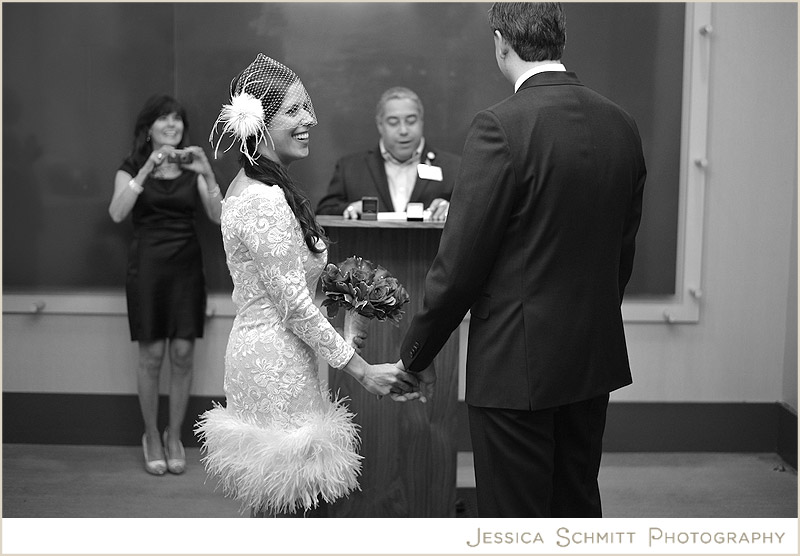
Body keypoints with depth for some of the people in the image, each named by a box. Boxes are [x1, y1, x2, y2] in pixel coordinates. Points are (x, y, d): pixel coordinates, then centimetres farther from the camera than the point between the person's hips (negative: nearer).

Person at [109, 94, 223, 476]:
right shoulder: (132, 167, 3)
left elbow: (218, 217, -4)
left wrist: (207, 174, -18)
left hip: (186, 264, 2)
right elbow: (117, 213, -15)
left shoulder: (192, 168, 9)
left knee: (183, 354, 0)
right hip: (147, 263, -2)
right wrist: (147, 169, -22)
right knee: (152, 354, -1)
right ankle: (151, 437, 14)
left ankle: (174, 437, 15)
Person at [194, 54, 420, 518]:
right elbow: (295, 305, -20)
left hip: (261, 353, 10)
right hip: (275, 364, -10)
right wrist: (363, 371, -14)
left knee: (273, 506, 17)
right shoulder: (265, 200, -20)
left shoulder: (251, 184, 10)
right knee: (282, 505, 1)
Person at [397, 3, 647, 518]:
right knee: (578, 505, 20)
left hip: (518, 363, -7)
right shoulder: (622, 125, 3)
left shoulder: (501, 126, -17)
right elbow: (624, 249, 11)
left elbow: (460, 261, -16)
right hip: (595, 358, 7)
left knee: (515, 516, 5)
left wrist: (416, 354, -3)